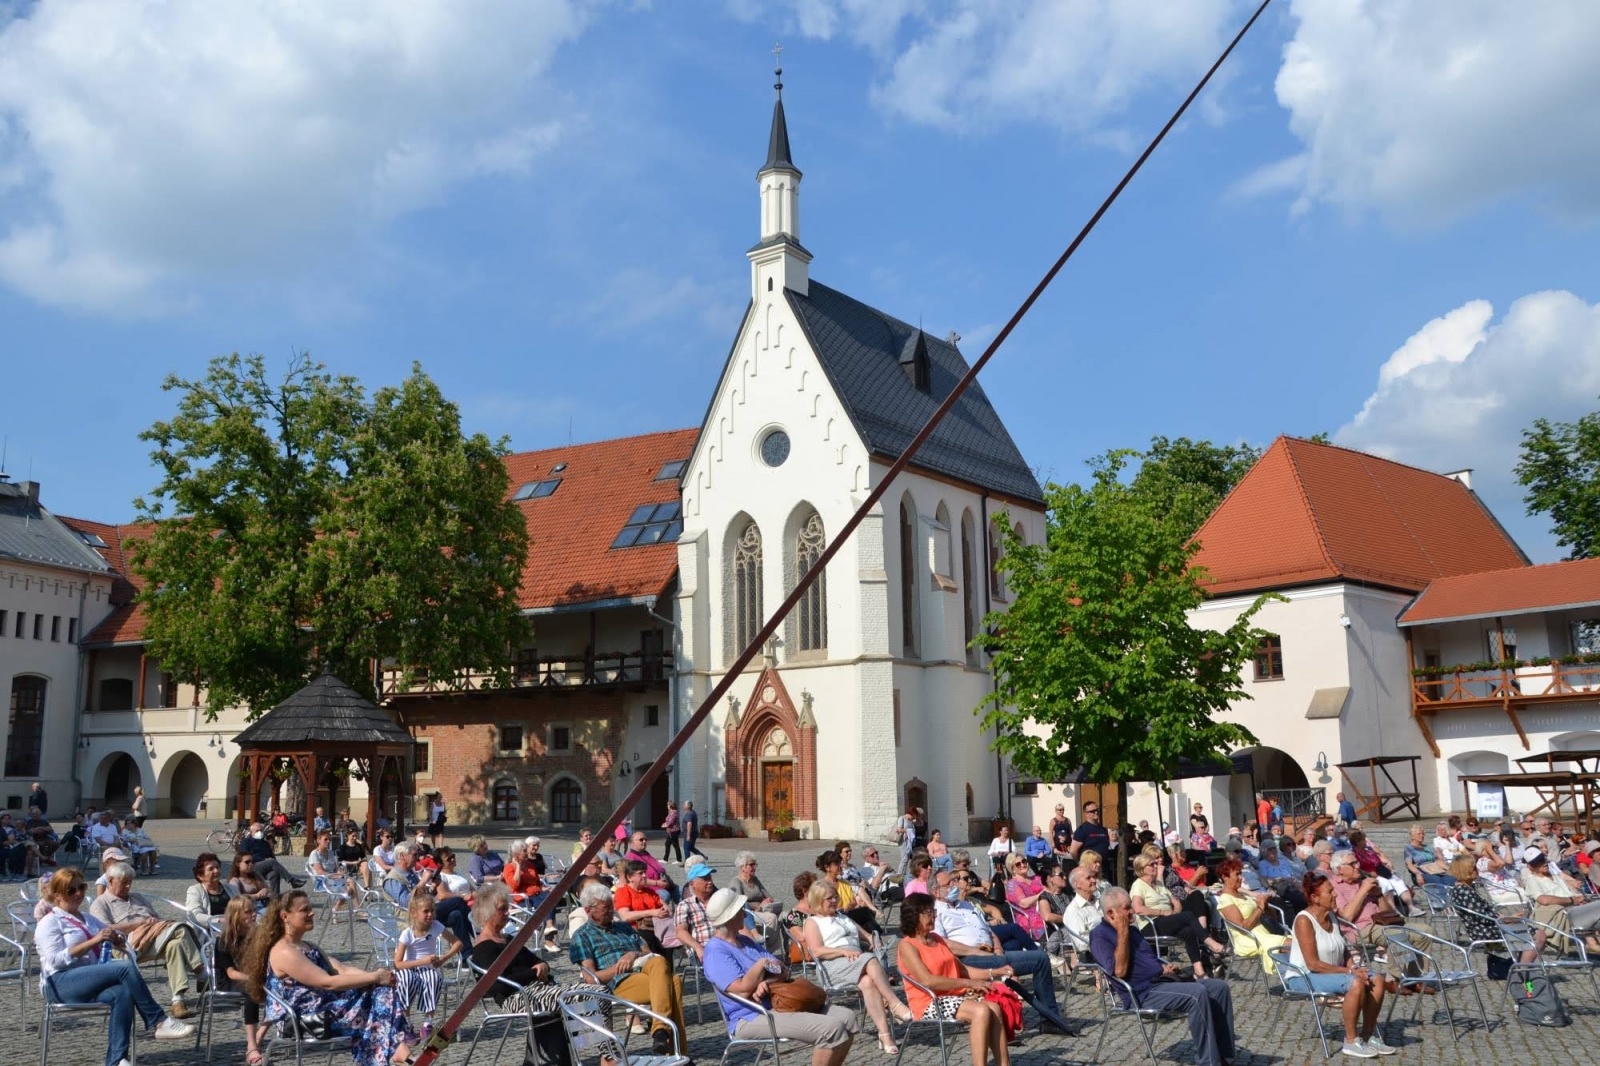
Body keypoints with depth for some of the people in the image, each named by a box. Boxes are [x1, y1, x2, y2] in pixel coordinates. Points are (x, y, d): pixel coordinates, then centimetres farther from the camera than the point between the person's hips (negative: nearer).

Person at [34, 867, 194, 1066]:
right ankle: (158, 1023, -26)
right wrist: (94, 941, -19)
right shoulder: (49, 923, 5)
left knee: (122, 993, -31)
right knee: (126, 966, -29)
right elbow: (55, 960, -11)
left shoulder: (89, 919, 26)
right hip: (60, 984, -6)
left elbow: (119, 941, 26)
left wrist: (117, 937, 1)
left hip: (92, 982, 6)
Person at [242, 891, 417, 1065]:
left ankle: (398, 1047, -20)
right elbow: (328, 983, -20)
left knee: (383, 992, -8)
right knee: (380, 998, -17)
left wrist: (375, 975, -9)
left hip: (325, 1007, 9)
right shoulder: (284, 952, -15)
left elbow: (342, 970, 8)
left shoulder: (308, 947, 18)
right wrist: (375, 977, -17)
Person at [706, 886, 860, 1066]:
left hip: (778, 1004, 10)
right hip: (751, 1018, -9)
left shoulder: (745, 941, 18)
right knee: (831, 1028, -23)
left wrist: (764, 982, -13)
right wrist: (762, 964, -7)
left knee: (846, 1017, 1)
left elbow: (783, 971, 11)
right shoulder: (716, 952, -12)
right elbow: (743, 990, -25)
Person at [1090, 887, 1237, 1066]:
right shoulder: (1100, 935, -9)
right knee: (1197, 994, -29)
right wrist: (1122, 932, -19)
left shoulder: (1130, 929, 20)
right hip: (1143, 993, -9)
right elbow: (1119, 971, -22)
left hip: (1162, 981, 9)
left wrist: (1165, 968, 7)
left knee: (1219, 987, -3)